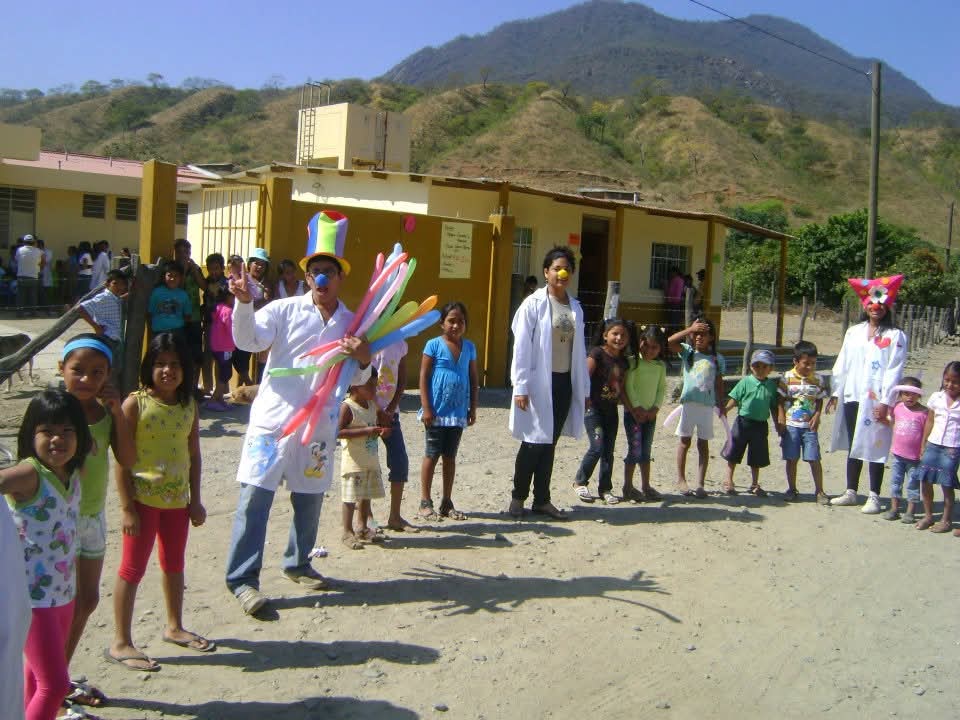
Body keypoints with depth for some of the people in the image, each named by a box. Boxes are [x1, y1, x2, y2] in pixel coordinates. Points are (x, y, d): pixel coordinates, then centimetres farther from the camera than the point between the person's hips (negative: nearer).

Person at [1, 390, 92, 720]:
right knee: (54, 684, -6)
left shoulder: (74, 473, 2)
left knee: (37, 674, 23)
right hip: (32, 594, -8)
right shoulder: (29, 474, -18)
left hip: (63, 591, 8)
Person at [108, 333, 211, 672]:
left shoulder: (189, 405, 1)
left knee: (174, 564, 19)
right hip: (143, 499, -5)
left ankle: (174, 627, 37)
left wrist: (195, 499, 8)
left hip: (177, 499, 6)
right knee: (133, 569, 2)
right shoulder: (135, 404, -13)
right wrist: (126, 507, -15)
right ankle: (121, 643, 12)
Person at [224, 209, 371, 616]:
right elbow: (248, 341, -15)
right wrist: (244, 304, -31)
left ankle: (298, 564, 35)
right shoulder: (284, 310, -2)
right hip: (272, 418, -3)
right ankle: (242, 579, 3)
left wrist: (364, 361, -15)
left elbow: (357, 381, 7)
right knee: (255, 498, -5)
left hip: (318, 426, 4)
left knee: (310, 499, 14)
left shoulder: (352, 323, 7)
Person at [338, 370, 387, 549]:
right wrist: (366, 431, -27)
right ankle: (347, 532, 6)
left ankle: (363, 529, 28)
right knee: (351, 497, -3)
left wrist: (381, 431, 1)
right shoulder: (347, 407, -15)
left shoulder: (372, 405, 9)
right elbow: (338, 432, -25)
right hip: (354, 462, -8)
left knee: (366, 495, 16)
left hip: (371, 461, 8)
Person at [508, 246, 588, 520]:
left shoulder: (575, 307, 10)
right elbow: (521, 348, -10)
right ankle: (518, 497, 18)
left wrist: (584, 388, 12)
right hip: (539, 382, -5)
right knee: (534, 443, 1)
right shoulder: (534, 304, -7)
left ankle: (542, 499, 21)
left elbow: (580, 350, 13)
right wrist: (520, 387, -14)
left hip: (565, 383, 5)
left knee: (550, 444, 11)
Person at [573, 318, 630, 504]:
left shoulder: (623, 361, 10)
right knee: (597, 447, -12)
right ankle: (580, 482, 6)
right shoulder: (597, 353, -10)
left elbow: (621, 387, 14)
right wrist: (586, 400, -19)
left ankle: (605, 488, 19)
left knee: (609, 450, 9)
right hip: (594, 408, -6)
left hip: (611, 410, 6)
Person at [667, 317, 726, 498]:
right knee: (685, 441, 6)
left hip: (708, 405, 1)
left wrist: (721, 405, 6)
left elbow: (719, 384, 10)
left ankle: (700, 484, 11)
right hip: (689, 402, -1)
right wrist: (690, 329, -12)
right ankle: (681, 479, 16)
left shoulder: (717, 359, 6)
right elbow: (669, 342, -13)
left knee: (703, 444, 6)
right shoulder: (687, 352, 3)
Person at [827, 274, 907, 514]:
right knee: (853, 445, 13)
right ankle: (850, 492, 24)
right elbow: (842, 364, 13)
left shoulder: (895, 336, -3)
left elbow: (894, 371, -9)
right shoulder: (853, 332, 11)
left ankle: (874, 497, 8)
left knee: (875, 447, -1)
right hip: (852, 397, 5)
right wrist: (836, 392, 10)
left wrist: (885, 402, -14)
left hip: (876, 401, -5)